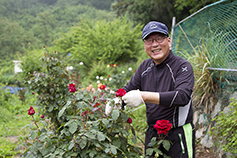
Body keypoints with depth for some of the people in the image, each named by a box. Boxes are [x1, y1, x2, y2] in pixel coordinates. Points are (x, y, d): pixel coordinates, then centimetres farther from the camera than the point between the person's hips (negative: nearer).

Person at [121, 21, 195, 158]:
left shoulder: (183, 67, -14)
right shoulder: (145, 67, 5)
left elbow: (182, 96, -30)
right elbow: (128, 89, 12)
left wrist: (144, 96, -36)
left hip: (178, 135, -5)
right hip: (151, 133, 6)